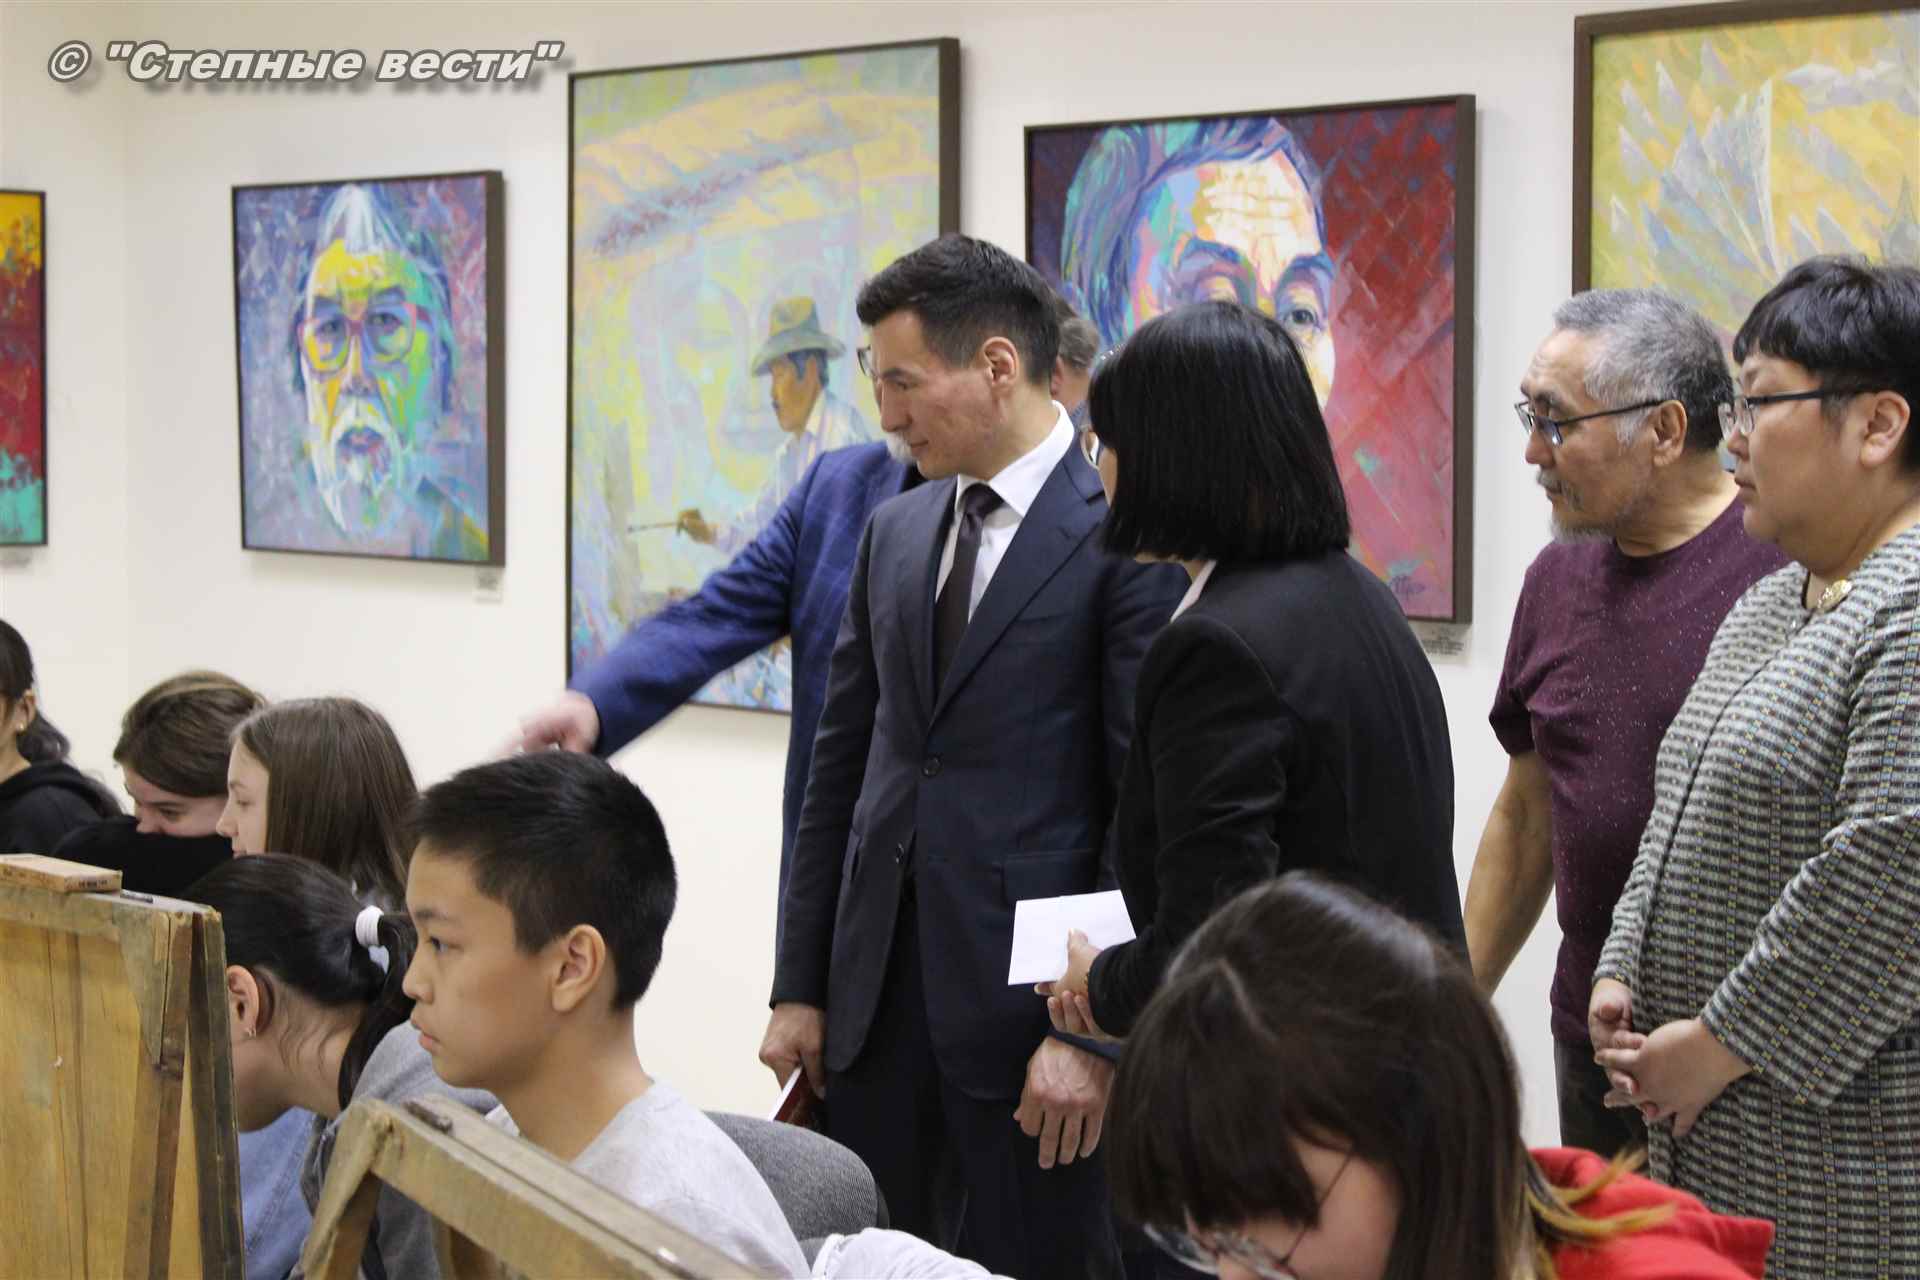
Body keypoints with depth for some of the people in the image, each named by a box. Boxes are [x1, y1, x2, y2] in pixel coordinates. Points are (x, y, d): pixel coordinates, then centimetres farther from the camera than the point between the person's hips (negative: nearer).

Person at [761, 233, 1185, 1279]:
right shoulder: (894, 534, 12)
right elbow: (840, 769, 15)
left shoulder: (1125, 540, -9)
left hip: (1032, 992, -6)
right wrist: (800, 986, 12)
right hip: (877, 998, 6)